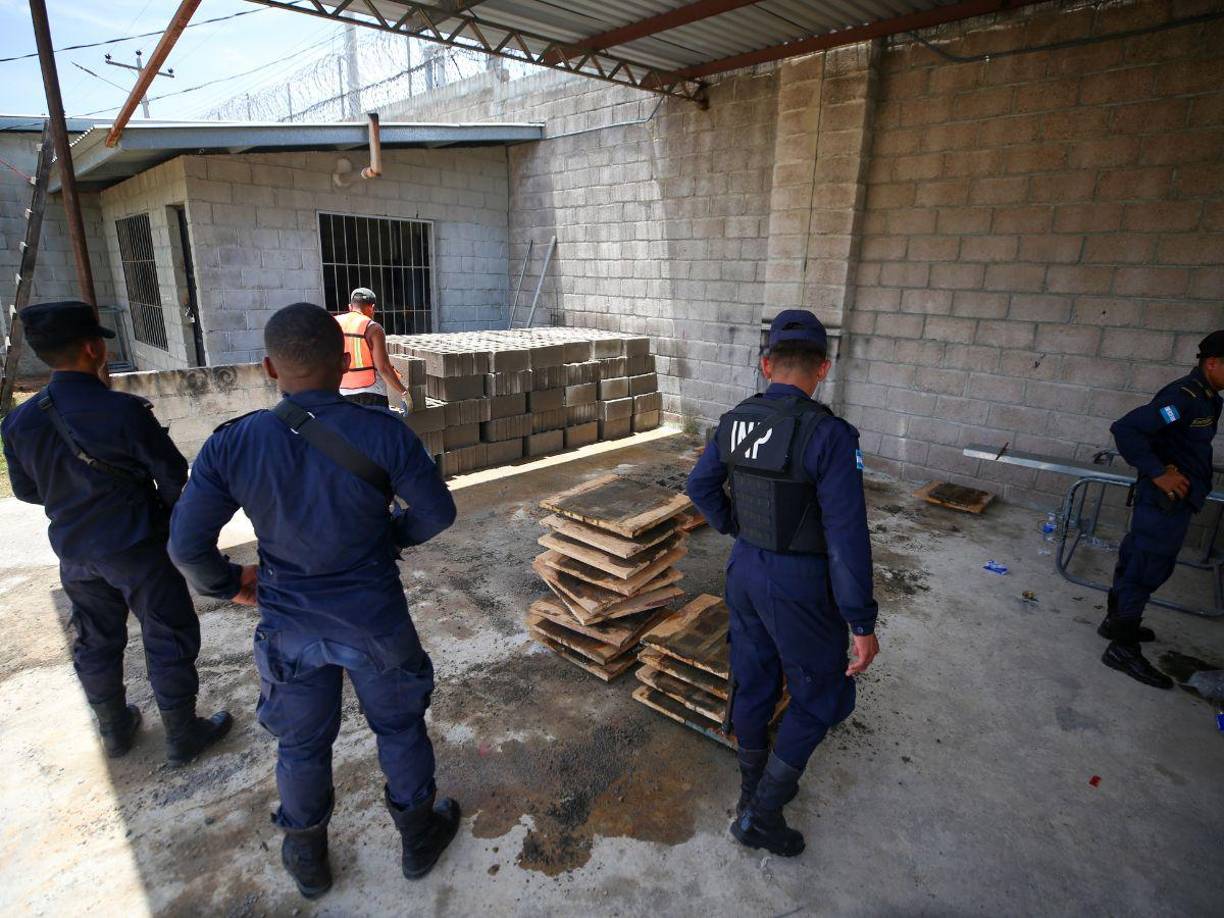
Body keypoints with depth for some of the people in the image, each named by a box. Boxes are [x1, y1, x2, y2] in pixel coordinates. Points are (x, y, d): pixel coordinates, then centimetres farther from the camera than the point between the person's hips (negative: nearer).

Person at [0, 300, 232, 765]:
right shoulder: (123, 410, -24)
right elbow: (173, 473, -14)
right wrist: (164, 507, 8)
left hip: (74, 551, 6)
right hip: (136, 549, -6)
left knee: (95, 641, 21)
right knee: (168, 640, 8)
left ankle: (115, 729, 40)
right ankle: (183, 736, 20)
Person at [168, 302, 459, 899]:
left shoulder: (230, 445, -15)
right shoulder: (383, 434, -22)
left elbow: (187, 545, -8)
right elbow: (438, 512, -11)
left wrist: (227, 584, 12)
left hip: (289, 626, 2)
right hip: (374, 621, -2)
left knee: (301, 743, 24)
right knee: (399, 726, 22)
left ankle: (307, 860, 47)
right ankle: (419, 838, 43)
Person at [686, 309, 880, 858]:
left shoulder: (736, 421, -3)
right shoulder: (827, 434, -24)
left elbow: (701, 486, 10)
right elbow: (847, 536, -23)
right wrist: (862, 623, -15)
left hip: (745, 569, 6)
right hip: (799, 587, -6)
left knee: (753, 680, 22)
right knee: (821, 697, 15)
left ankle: (754, 785, 43)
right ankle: (760, 814, 21)